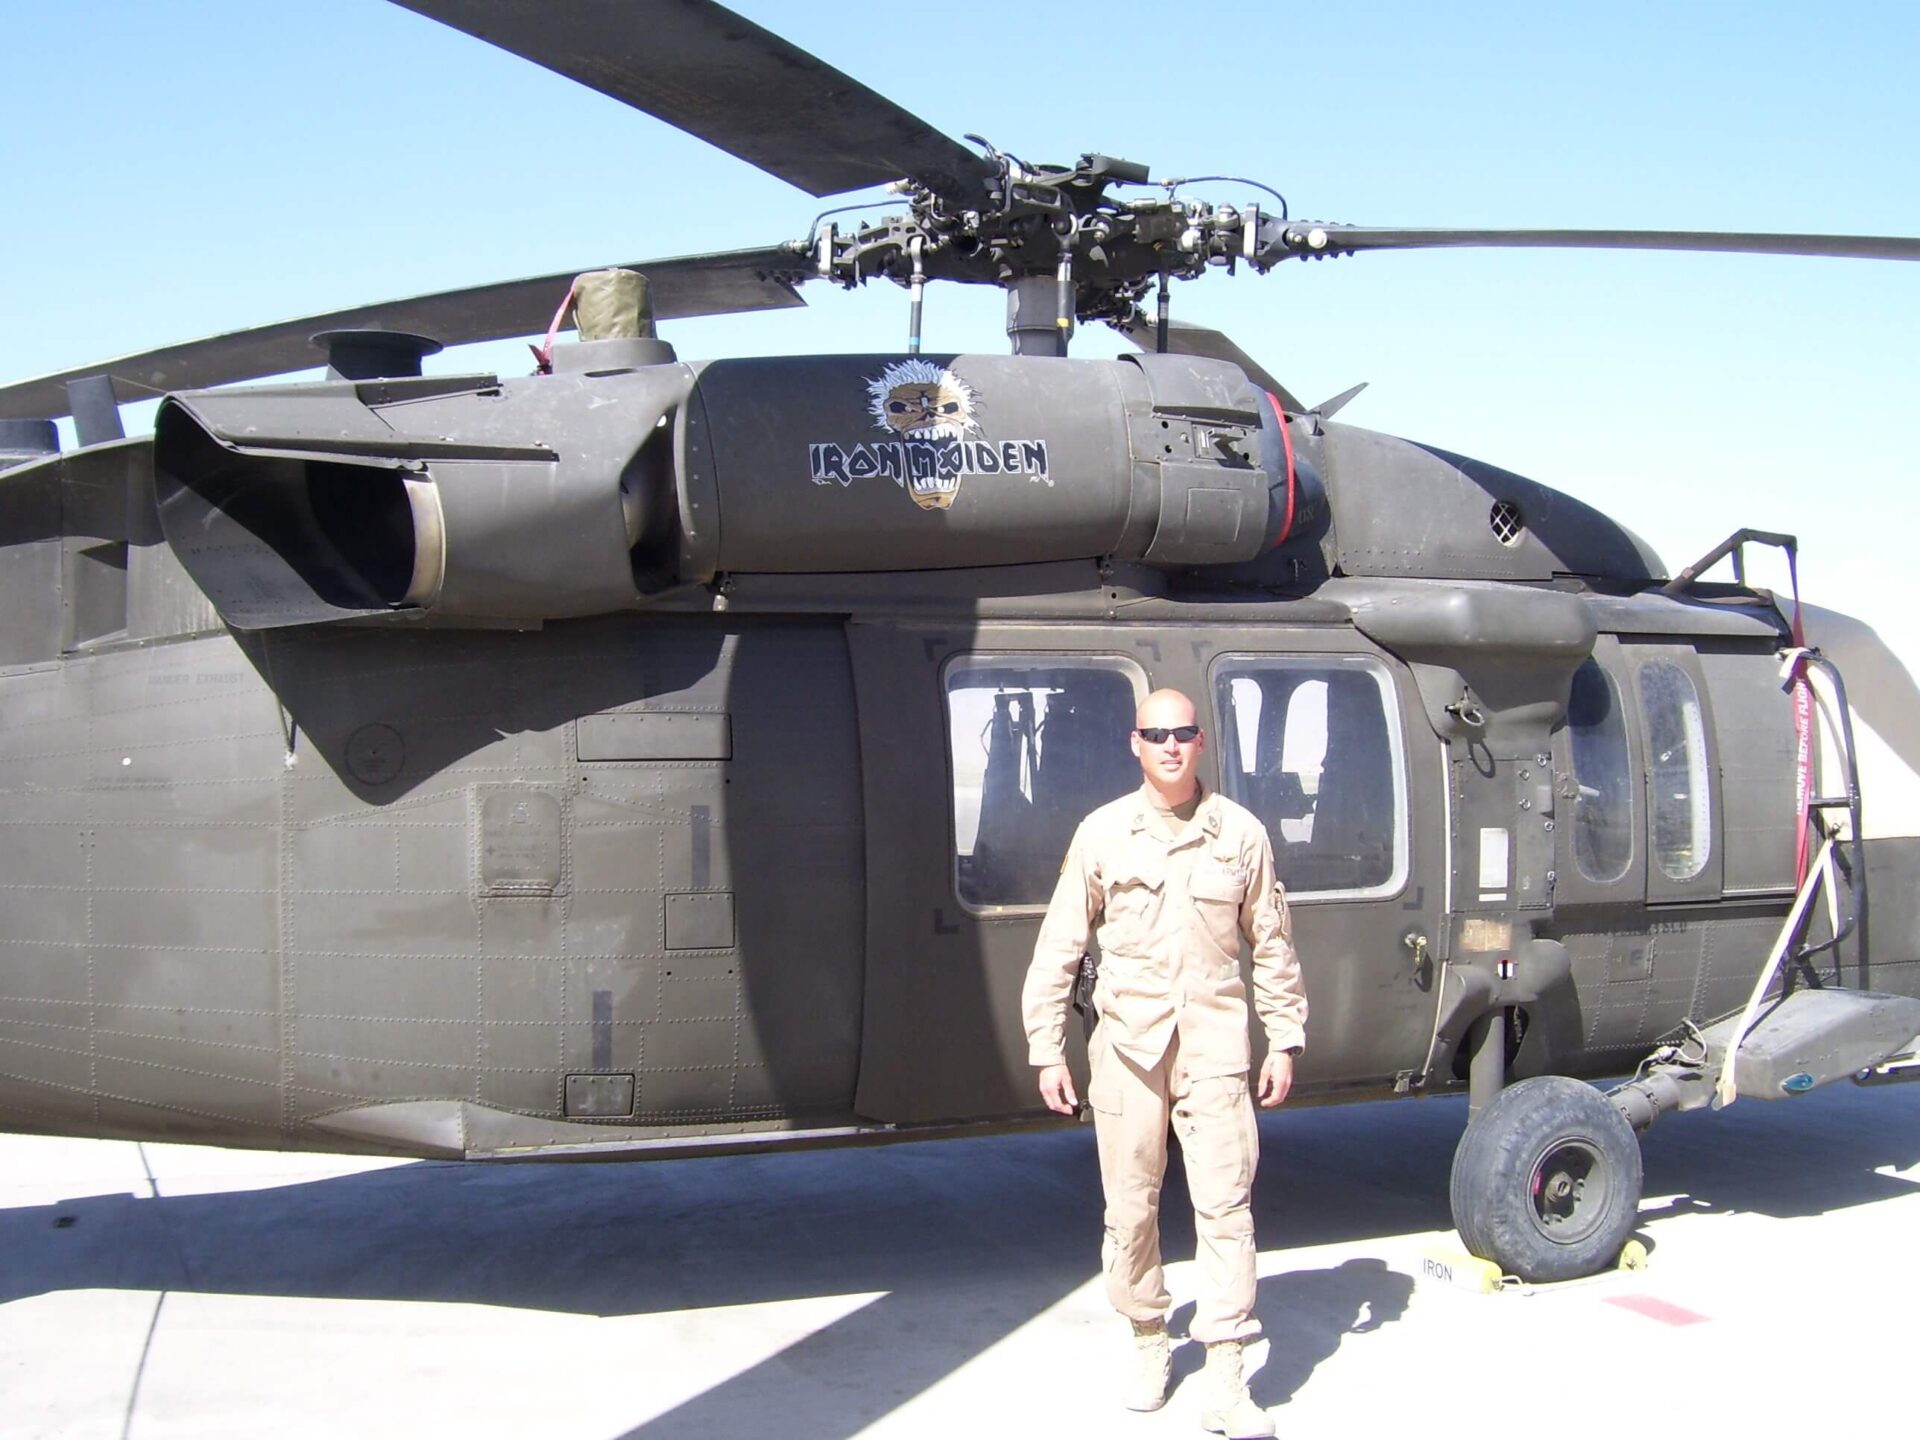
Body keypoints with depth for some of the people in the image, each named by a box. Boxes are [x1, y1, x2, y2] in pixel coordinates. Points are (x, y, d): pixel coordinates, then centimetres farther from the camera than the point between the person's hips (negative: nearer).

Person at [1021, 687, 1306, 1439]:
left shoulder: (1240, 833, 4)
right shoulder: (1102, 833, 2)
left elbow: (1272, 945, 10)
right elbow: (1059, 947, 5)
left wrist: (1285, 1039, 7)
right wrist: (1047, 1048, 2)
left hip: (1215, 1046, 0)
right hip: (1128, 1045, 1)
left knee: (1226, 1204, -5)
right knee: (1130, 1208, 8)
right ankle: (1149, 1341, 29)